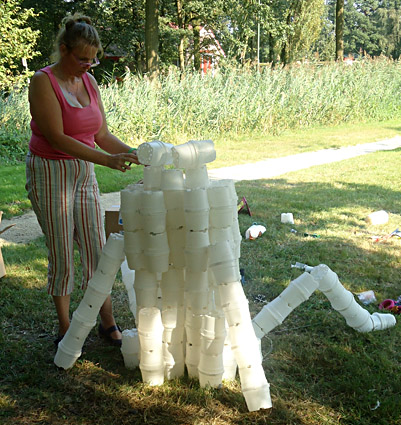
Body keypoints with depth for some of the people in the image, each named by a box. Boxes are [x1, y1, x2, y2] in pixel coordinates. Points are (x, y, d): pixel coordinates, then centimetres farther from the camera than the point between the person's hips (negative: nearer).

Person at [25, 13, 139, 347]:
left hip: (84, 174, 6)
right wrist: (107, 160, -28)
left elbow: (102, 135, 8)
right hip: (50, 174, -6)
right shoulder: (44, 81, -12)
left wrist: (136, 154, -6)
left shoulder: (89, 81, 7)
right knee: (62, 256, 2)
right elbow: (57, 138, -22)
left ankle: (108, 323, 21)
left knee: (96, 251, 8)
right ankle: (65, 329, 18)